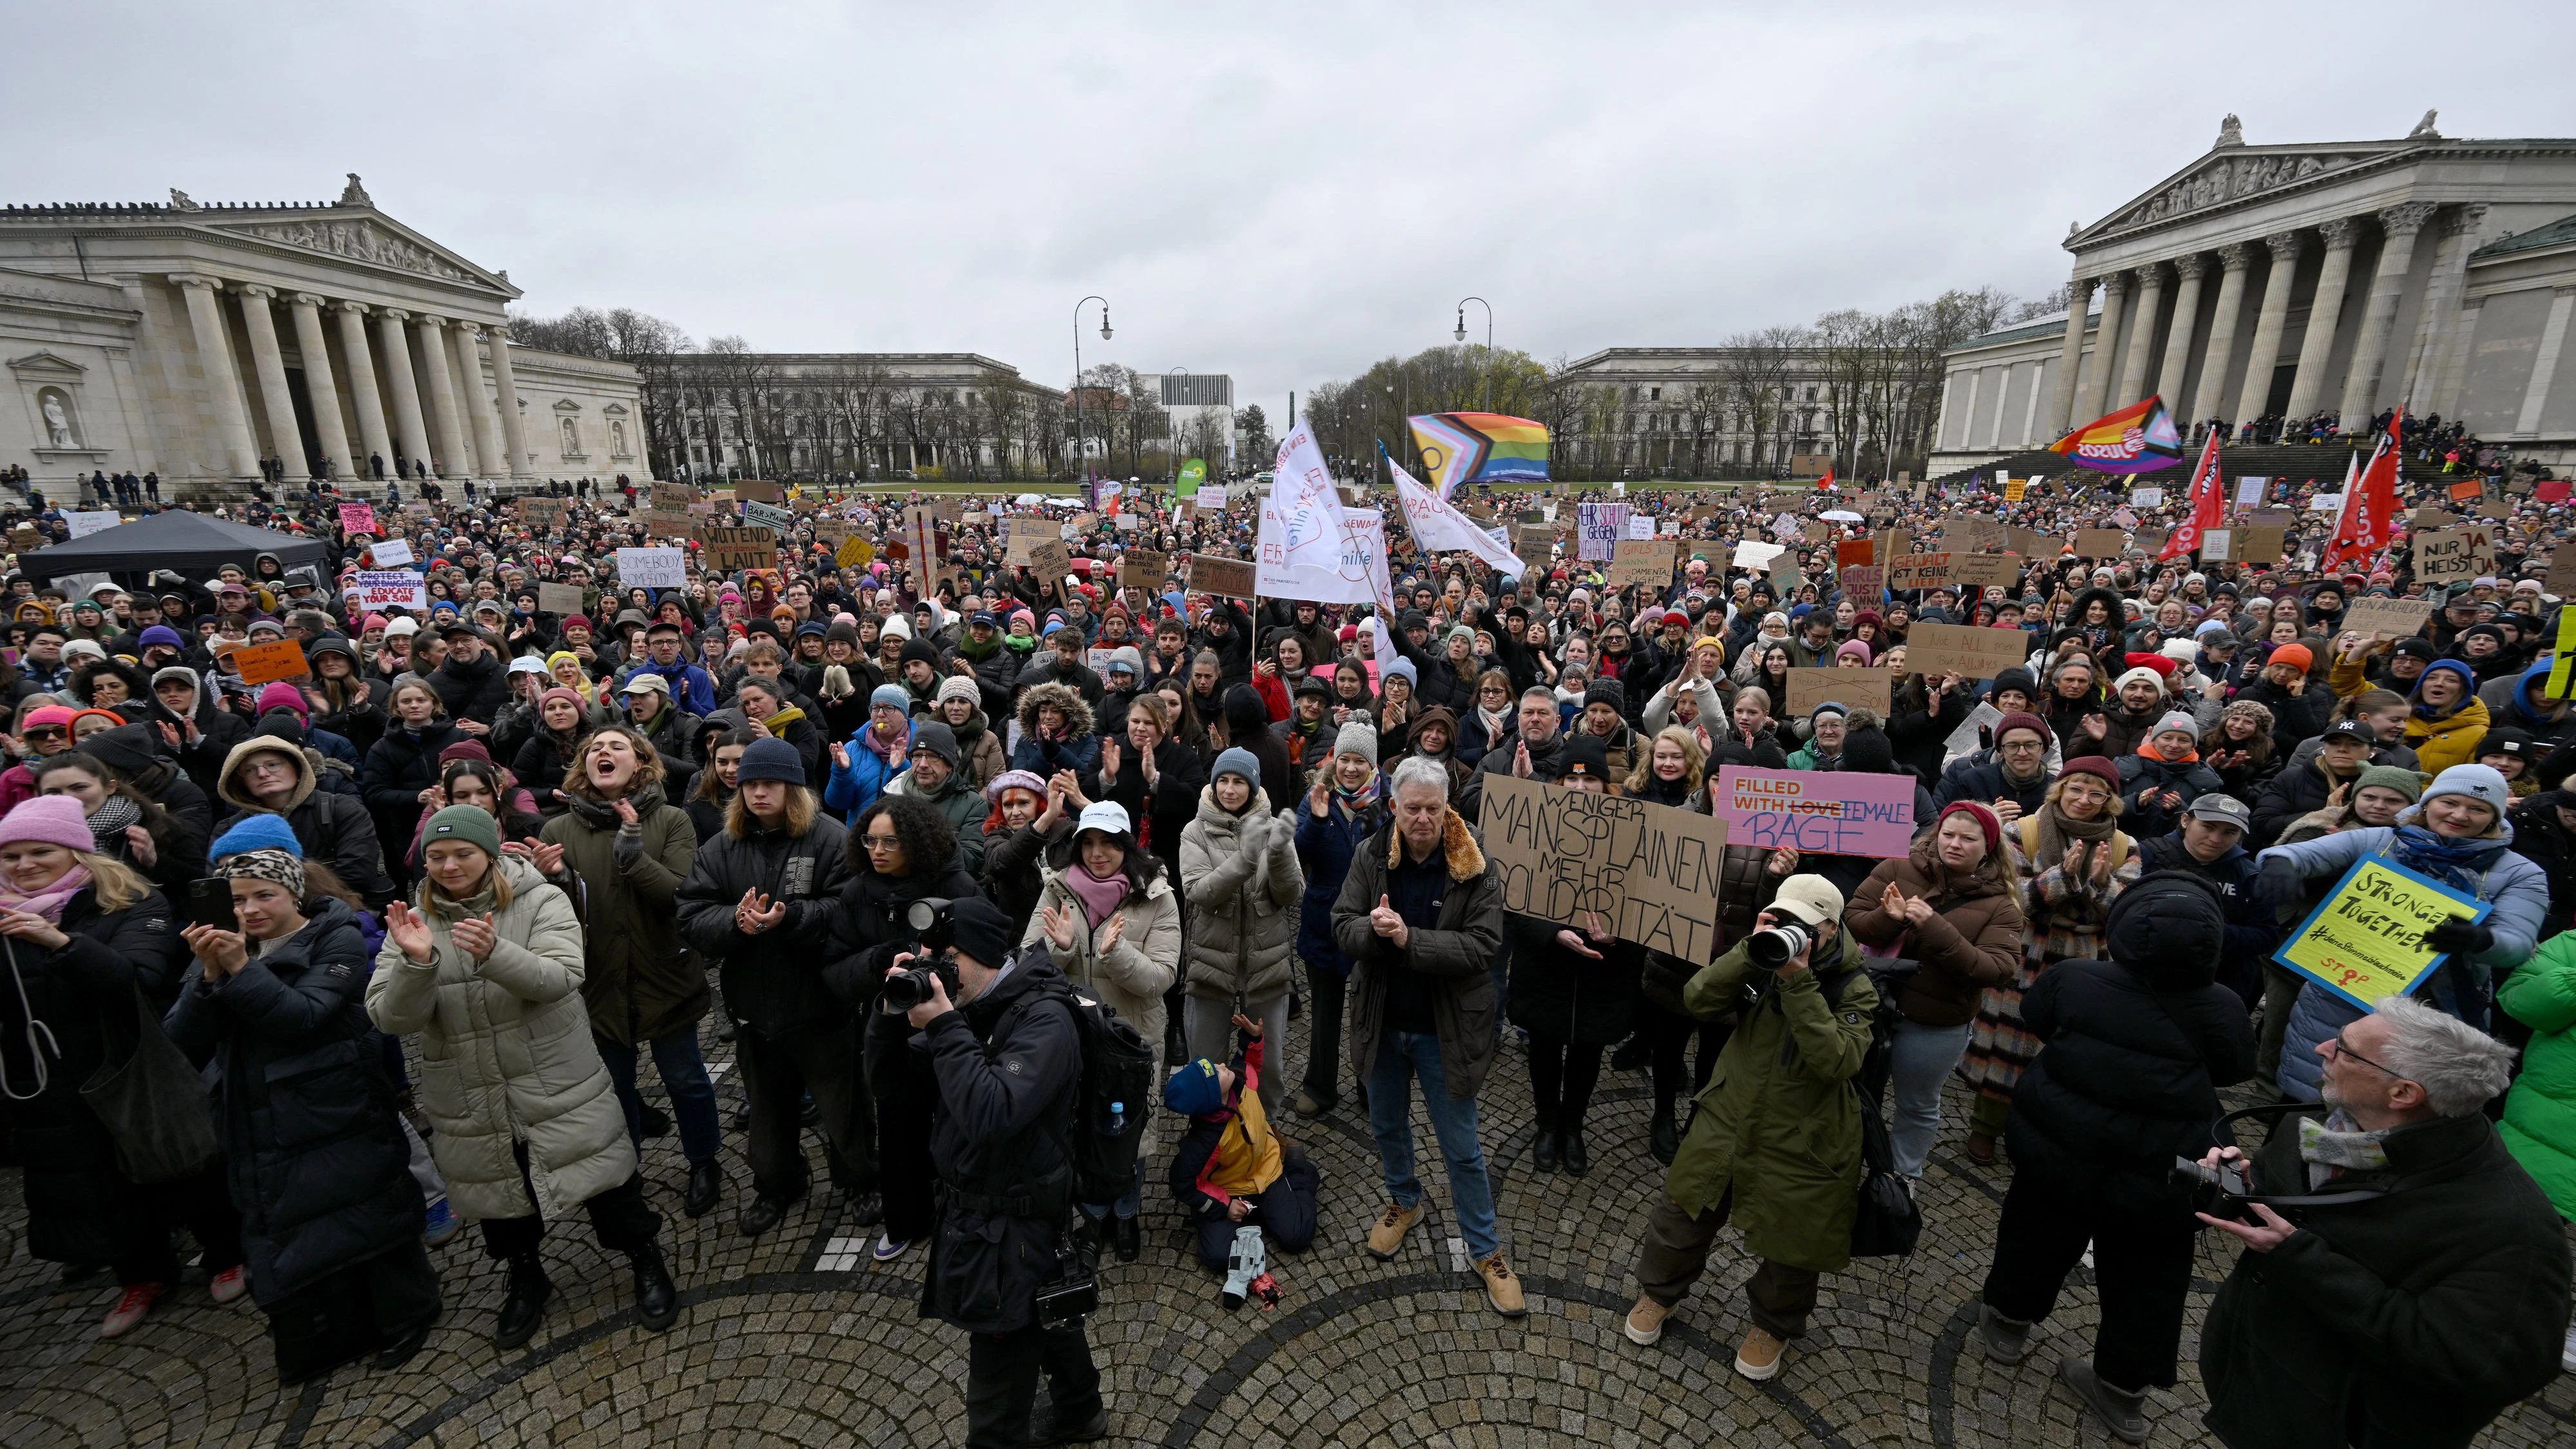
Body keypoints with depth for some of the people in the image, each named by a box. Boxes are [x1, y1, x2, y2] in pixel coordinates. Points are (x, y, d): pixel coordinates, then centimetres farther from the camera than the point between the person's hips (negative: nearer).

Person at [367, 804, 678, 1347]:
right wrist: (416, 962, -28)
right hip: (470, 1105, 3)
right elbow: (393, 1018, -9)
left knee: (605, 1181, 5)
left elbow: (561, 977, -23)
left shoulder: (541, 902, -10)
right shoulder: (414, 924, -1)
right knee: (500, 1196, 21)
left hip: (559, 1091, -3)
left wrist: (495, 953, -40)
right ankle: (526, 1280, 46)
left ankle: (647, 1261, 29)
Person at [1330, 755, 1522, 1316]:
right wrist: (1373, 929, -31)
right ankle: (1405, 1201, 51)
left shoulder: (1475, 865, -17)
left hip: (1445, 1028, -3)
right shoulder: (1370, 856, -8)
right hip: (1382, 1021, 4)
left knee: (1462, 1148, 11)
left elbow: (1481, 945, -23)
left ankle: (1486, 1250, 32)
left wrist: (1408, 938, -32)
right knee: (1387, 1126, 24)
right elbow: (1343, 925, -9)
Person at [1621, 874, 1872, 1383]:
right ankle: (1660, 1291, 42)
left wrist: (1799, 984, -34)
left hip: (1802, 1149, -3)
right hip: (1726, 1125, 3)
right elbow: (1699, 1001, -17)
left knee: (1791, 1246, 15)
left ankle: (1773, 1325, 47)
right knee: (1680, 1214, 14)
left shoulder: (1855, 990, -14)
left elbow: (1839, 1062, -28)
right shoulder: (1761, 962, -5)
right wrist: (1749, 950, -27)